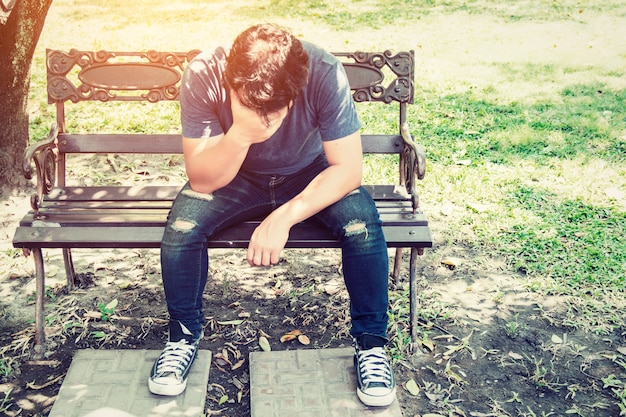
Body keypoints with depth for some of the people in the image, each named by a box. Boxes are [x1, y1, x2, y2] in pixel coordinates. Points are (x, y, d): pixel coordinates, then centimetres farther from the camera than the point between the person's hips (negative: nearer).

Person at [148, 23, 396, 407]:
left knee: (362, 226, -27)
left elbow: (348, 167, -27)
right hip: (235, 177, 1)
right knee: (182, 227, -26)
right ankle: (185, 334, 1)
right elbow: (203, 181, -26)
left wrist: (284, 217, -37)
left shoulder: (325, 73, -31)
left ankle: (371, 341, -4)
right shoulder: (203, 76, -29)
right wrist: (240, 134, -45)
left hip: (309, 173, 0)